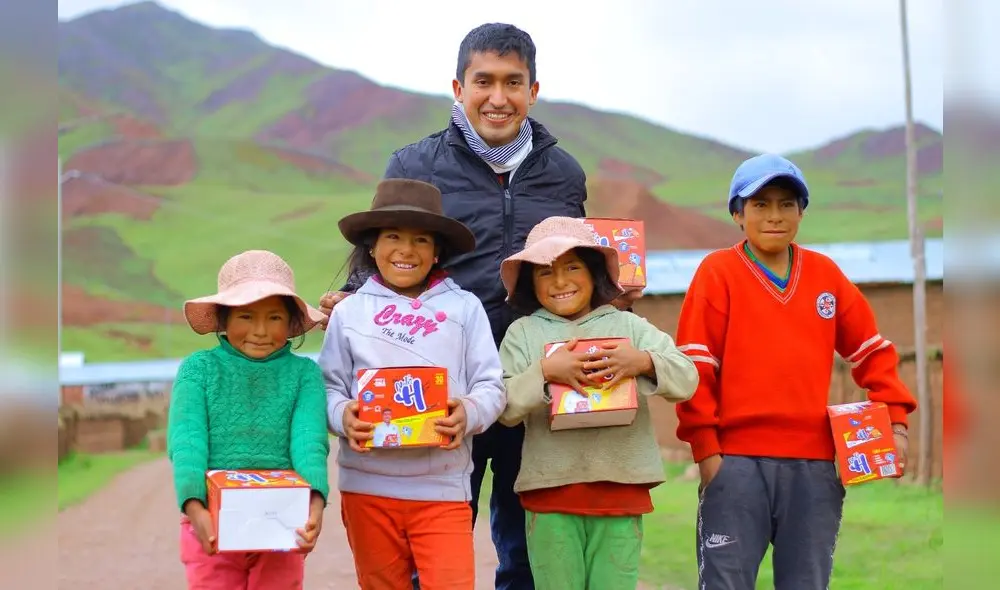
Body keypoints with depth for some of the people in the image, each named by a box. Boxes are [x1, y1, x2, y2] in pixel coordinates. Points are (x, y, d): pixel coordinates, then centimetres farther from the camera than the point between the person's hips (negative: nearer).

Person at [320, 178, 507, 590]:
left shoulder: (464, 308, 6)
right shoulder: (350, 312, 7)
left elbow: (491, 387, 3)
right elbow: (330, 386, 6)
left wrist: (469, 413, -18)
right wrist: (342, 416, -15)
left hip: (442, 487, -1)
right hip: (367, 485, 1)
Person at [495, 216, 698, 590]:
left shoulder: (628, 326, 9)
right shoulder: (522, 333, 8)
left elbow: (686, 379, 0)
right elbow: (505, 408, -2)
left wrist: (643, 362, -18)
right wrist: (544, 371, -17)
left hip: (621, 489, 1)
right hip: (551, 491, 0)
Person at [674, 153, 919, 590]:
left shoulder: (826, 273, 11)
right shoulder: (718, 271, -1)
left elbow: (871, 350, 17)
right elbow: (695, 364, -4)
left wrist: (895, 420, 6)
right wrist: (705, 448, -9)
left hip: (814, 462, 4)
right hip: (739, 459, -4)